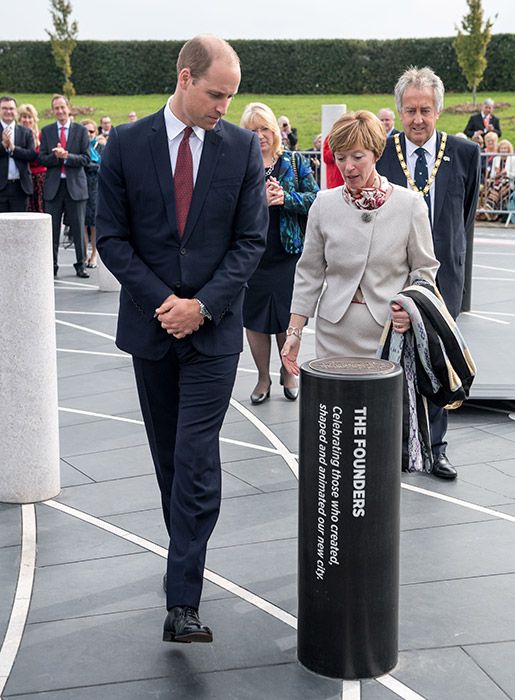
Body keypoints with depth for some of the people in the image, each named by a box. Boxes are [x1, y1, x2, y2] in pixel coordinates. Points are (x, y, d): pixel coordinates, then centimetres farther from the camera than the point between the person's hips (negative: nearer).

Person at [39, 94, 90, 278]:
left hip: (75, 185, -1)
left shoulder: (81, 130, 4)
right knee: (52, 229, 3)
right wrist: (55, 156, -16)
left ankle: (80, 265, 13)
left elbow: (85, 159, -4)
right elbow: (42, 159, 3)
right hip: (53, 186, 1)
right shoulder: (46, 131, 8)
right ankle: (52, 266, 10)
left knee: (78, 228, 3)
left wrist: (66, 156, -18)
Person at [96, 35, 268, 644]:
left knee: (196, 459, -8)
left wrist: (201, 305, -13)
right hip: (150, 323, 2)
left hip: (213, 327, -2)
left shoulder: (243, 147, -1)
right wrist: (161, 301, -12)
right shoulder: (126, 144, -2)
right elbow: (111, 237, -2)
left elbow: (251, 240, -2)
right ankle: (186, 558, 33)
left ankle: (183, 603, -5)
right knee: (168, 456, 14)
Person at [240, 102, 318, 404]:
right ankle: (263, 377, 24)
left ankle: (288, 373, 27)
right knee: (255, 320, 8)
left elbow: (315, 198, -3)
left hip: (288, 255, 0)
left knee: (287, 320, 8)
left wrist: (285, 197, -18)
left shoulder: (295, 162, 4)